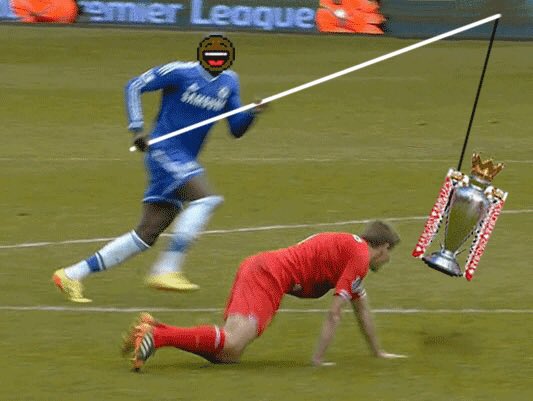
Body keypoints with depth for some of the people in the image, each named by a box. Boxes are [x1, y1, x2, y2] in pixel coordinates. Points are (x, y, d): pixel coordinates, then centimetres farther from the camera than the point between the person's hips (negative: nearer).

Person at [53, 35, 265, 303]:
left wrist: (252, 114, -7)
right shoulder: (181, 73, -8)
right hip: (164, 150, -7)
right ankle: (166, 270, -27)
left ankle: (72, 275, 6)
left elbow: (237, 130, 14)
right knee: (205, 198, -27)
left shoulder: (229, 83, 12)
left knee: (147, 235, 0)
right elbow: (135, 86, -6)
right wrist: (137, 128, -17)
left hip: (183, 163, 7)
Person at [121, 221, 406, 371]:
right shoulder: (360, 257, 0)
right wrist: (318, 359, -4)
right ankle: (156, 336, -36)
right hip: (271, 275, -9)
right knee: (233, 344, -25)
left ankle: (153, 329, -10)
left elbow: (362, 309, 40)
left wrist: (378, 353, 47)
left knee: (228, 353, -2)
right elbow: (334, 313, -6)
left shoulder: (349, 247, 30)